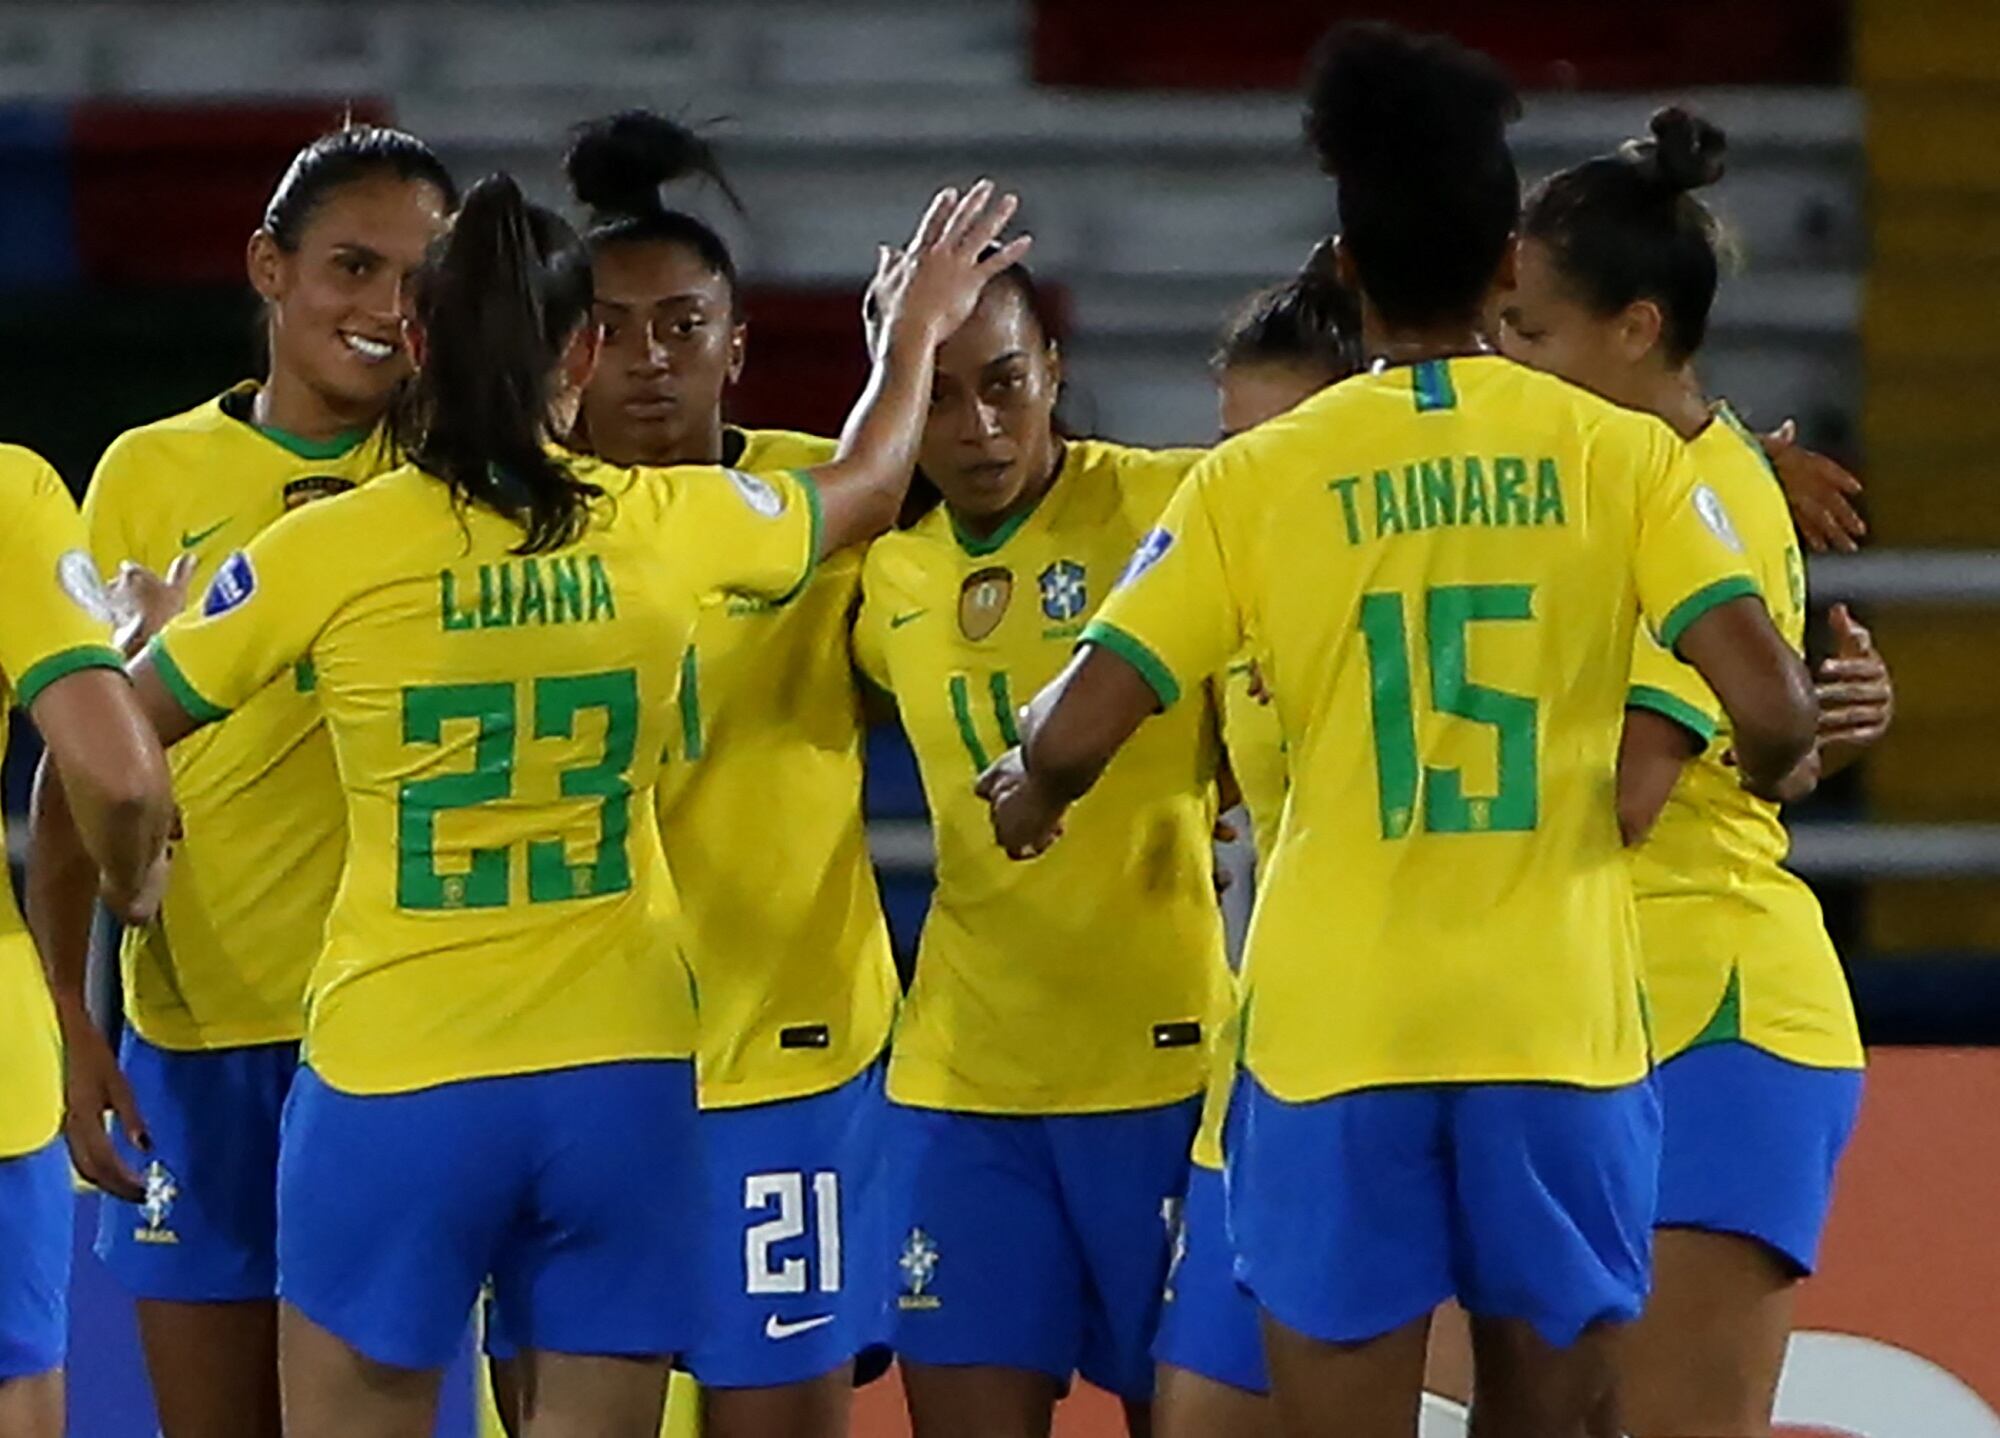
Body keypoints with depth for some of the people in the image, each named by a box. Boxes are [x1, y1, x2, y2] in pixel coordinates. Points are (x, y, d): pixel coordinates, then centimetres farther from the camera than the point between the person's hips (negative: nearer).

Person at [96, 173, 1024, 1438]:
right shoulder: (671, 526, -1)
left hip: (395, 1083, -2)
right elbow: (865, 489, 21)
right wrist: (919, 329, 40)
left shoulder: (325, 552, -8)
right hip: (621, 1081, 2)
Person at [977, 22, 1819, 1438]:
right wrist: (1776, 765, 13)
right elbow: (1771, 711, -10)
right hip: (1559, 1025, 1)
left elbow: (1072, 740, -5)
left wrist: (1026, 792, 18)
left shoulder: (1258, 479, -1)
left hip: (1336, 1041, -1)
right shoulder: (1623, 454, 0)